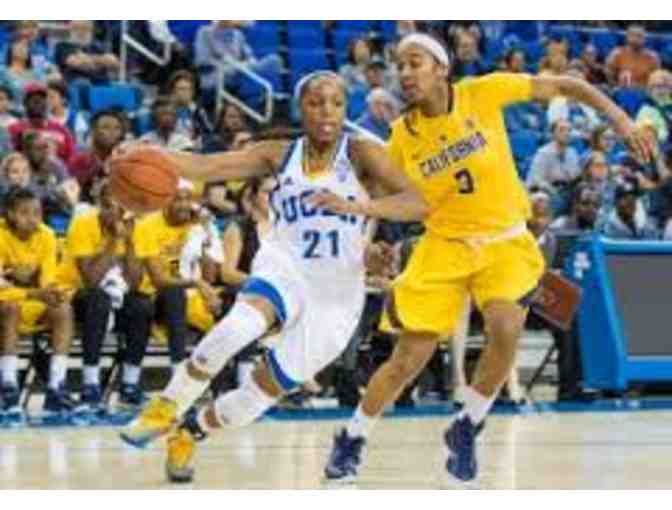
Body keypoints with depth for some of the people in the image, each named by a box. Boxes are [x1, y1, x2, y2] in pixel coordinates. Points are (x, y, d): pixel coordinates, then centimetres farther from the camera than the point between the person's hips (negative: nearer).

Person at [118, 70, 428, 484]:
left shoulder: (361, 154, -6)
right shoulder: (280, 155, 5)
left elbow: (419, 203, -19)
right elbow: (204, 166, -3)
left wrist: (357, 207, -36)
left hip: (336, 293, -1)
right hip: (285, 267, 1)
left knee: (268, 390, 1)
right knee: (240, 325, -34)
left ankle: (189, 433, 27)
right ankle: (167, 408, -18)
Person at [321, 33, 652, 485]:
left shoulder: (483, 93, -10)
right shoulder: (403, 135, -4)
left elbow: (563, 86, -4)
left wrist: (620, 118, -11)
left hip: (506, 242, -1)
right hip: (445, 245, 1)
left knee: (505, 329, -27)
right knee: (409, 359, -3)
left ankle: (466, 431, -3)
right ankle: (351, 442, 20)